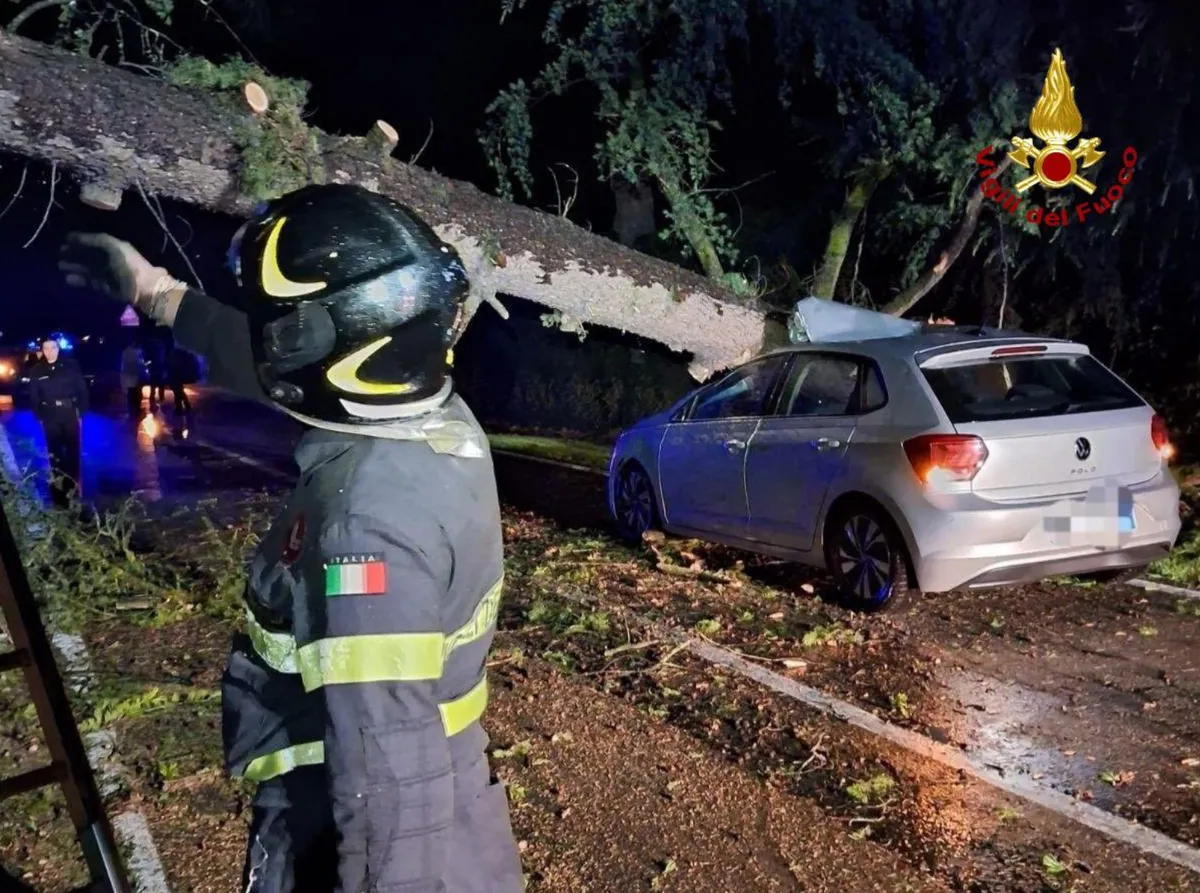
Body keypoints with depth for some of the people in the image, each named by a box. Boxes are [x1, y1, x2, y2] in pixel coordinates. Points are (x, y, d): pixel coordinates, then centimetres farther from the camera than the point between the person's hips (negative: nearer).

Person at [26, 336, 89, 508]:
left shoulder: (70, 365, -3)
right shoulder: (36, 370, 1)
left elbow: (82, 389, -1)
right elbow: (34, 396, 6)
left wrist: (81, 411, -5)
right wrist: (39, 416, 1)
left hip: (70, 414, -1)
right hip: (50, 416, 1)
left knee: (73, 450, 7)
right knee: (55, 452, 5)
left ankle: (72, 484, 19)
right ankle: (59, 486, 12)